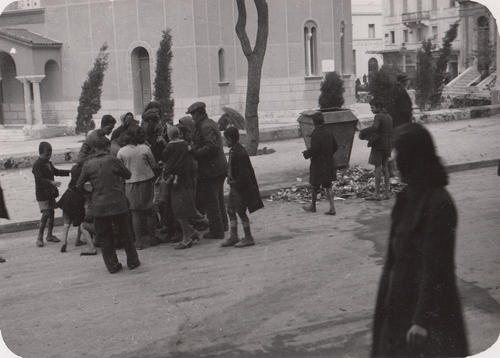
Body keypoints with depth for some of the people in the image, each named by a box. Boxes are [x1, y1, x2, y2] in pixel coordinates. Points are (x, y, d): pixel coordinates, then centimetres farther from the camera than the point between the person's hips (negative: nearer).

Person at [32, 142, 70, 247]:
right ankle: (40, 237, -7)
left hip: (51, 193, 8)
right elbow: (39, 179, -25)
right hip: (42, 194, -8)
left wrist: (69, 172, 18)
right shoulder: (37, 165, -14)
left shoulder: (49, 163, 13)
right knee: (45, 214, -13)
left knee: (51, 213, 11)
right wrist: (52, 182, -38)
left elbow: (56, 172, 27)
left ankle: (49, 235, 21)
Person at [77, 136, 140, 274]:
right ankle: (132, 261, 21)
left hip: (98, 207, 1)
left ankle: (112, 265, 14)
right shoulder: (112, 160, -8)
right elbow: (128, 175, 2)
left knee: (104, 237, 12)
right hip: (117, 203, -1)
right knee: (125, 234, 13)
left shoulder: (88, 164, -2)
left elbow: (79, 185, 4)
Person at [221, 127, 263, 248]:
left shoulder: (240, 153, -22)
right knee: (230, 209, 11)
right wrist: (230, 180, 12)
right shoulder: (233, 151, 8)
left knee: (240, 211, -2)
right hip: (235, 186, 10)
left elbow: (243, 172, -23)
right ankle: (233, 237, 19)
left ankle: (248, 238, 9)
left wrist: (236, 183, -17)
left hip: (242, 187, -10)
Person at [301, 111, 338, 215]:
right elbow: (335, 147, 9)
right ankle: (332, 208, 4)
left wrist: (306, 154, -5)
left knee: (314, 185, 11)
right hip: (329, 163, 7)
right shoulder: (329, 132, 3)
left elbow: (314, 149, -23)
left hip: (318, 164, -6)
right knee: (328, 185, 10)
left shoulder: (316, 134, -19)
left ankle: (313, 206, 26)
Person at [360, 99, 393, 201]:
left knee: (378, 168, -5)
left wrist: (362, 132, -20)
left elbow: (374, 128, -31)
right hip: (388, 145, 8)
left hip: (379, 145, -8)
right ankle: (387, 192, 14)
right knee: (385, 167, 13)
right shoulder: (388, 116, 15)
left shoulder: (378, 117, -13)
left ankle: (377, 194, -4)